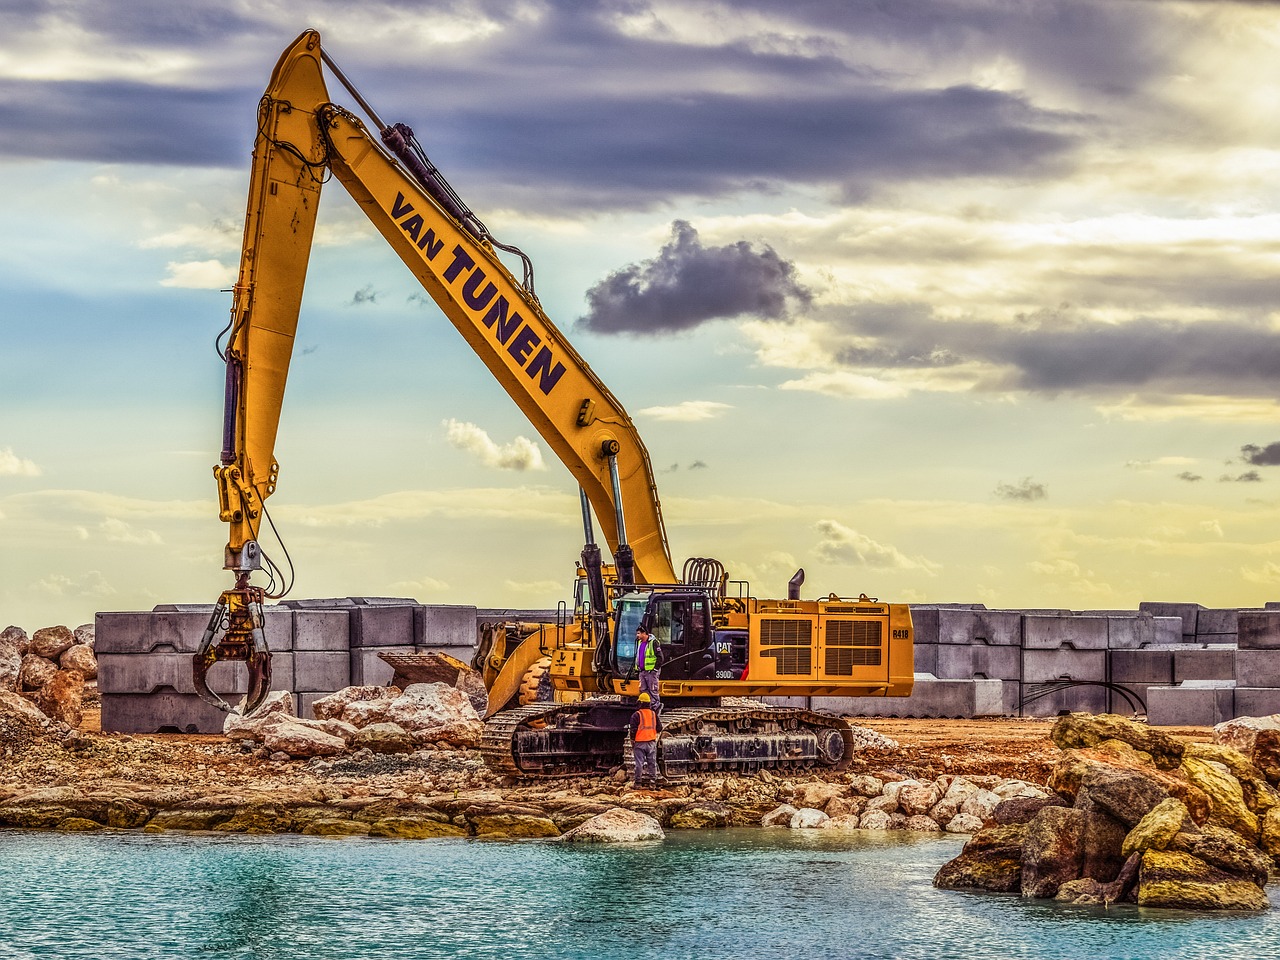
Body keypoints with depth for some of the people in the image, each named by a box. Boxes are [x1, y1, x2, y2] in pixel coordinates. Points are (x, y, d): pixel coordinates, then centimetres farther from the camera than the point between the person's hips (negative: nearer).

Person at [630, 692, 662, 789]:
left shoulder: (636, 715, -9)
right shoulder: (654, 714, 4)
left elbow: (633, 730, -10)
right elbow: (659, 728, 8)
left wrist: (632, 742, -1)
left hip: (639, 743, -3)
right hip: (651, 742, 3)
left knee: (639, 763, 0)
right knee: (652, 763, 8)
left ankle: (638, 782, 1)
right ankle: (652, 782, 6)